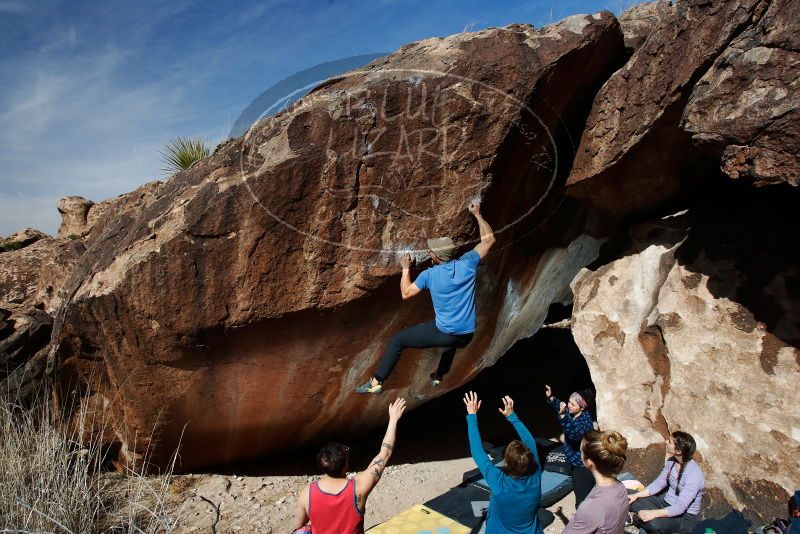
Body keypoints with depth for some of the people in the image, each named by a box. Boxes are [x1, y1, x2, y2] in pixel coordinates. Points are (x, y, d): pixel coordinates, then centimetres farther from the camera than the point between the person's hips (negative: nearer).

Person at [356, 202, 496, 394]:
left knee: (397, 340, 12)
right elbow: (489, 239, 9)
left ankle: (376, 382, 16)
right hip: (466, 336, 4)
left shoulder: (429, 274, -8)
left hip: (444, 333, -4)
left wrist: (405, 269, 12)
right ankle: (438, 376, 50)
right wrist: (477, 214, 16)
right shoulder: (467, 263, -2)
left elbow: (405, 293, 1)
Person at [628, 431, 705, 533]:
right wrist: (636, 495, -8)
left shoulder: (693, 474, -29)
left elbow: (680, 508, -30)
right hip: (667, 503, 7)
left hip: (685, 516, -6)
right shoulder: (671, 461, -6)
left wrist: (653, 513, -38)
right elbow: (659, 483, 3)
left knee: (654, 524, -33)